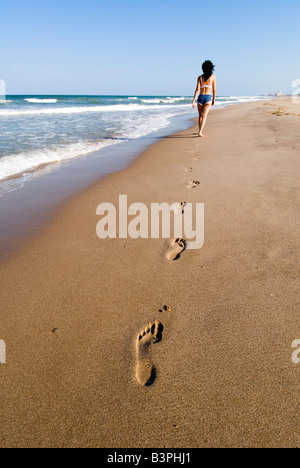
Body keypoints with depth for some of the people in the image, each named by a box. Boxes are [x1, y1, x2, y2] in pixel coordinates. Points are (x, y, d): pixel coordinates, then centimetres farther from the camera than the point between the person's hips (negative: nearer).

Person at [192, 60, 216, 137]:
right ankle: (200, 132, -25)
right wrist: (214, 99, 17)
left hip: (201, 97, 2)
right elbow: (214, 90, 4)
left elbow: (197, 89, -6)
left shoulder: (200, 77, 3)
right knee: (204, 116, -8)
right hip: (208, 97, -2)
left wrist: (194, 101, -7)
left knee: (200, 115, 18)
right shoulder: (213, 77, 2)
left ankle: (200, 131, 28)